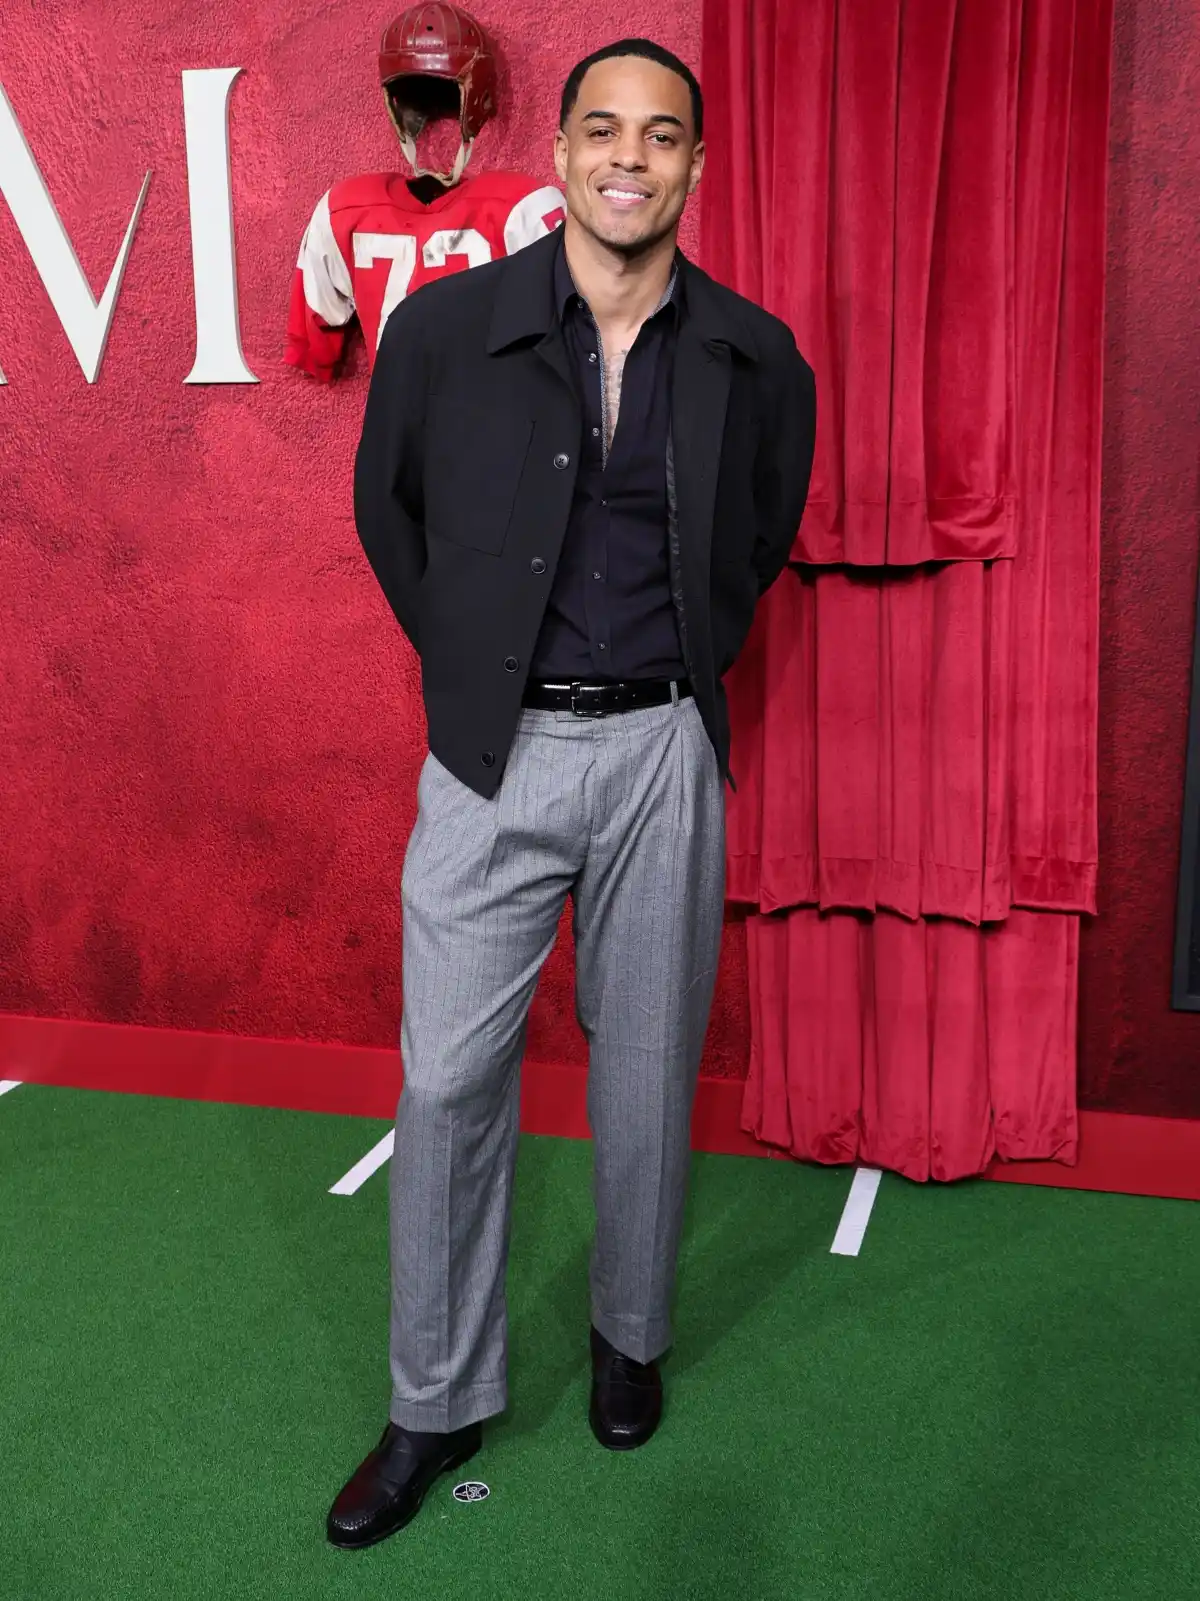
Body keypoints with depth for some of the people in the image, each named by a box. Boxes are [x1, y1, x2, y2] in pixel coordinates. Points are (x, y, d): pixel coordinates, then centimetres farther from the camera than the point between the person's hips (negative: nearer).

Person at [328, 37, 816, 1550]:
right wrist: (460, 665, 9)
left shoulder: (755, 358, -1)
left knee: (646, 1070, 11)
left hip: (663, 754, 1)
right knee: (449, 1081, 2)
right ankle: (439, 1398, 20)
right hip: (493, 754, 0)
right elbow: (384, 507, 11)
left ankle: (630, 1333, 36)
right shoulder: (443, 327, -4)